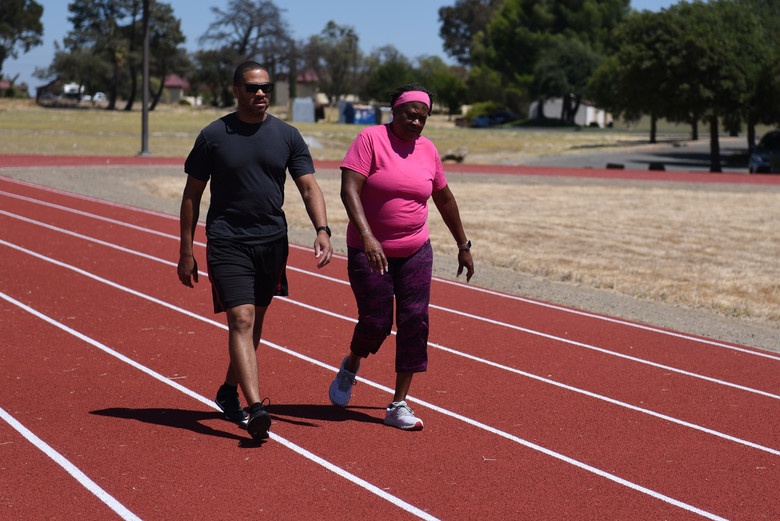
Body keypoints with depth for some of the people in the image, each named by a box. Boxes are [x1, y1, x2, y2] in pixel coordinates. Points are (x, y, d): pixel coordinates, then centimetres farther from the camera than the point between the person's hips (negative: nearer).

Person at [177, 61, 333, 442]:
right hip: (226, 242, -4)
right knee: (241, 320, -15)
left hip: (272, 240, 4)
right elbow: (192, 194, 3)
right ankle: (256, 407, -24)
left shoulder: (287, 136, 4)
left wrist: (322, 230, -16)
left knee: (254, 320, 15)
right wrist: (186, 251, 1)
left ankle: (229, 391, 35)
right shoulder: (213, 136, -2)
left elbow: (309, 186, 1)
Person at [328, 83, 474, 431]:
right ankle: (351, 366, 32)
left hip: (415, 252, 4)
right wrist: (367, 236, -34)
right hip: (369, 251, -4)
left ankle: (399, 405, 3)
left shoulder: (427, 150, 5)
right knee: (376, 322, -3)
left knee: (414, 321, -5)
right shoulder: (370, 139, -10)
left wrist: (463, 246, 21)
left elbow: (444, 199, 18)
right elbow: (349, 189, -21)